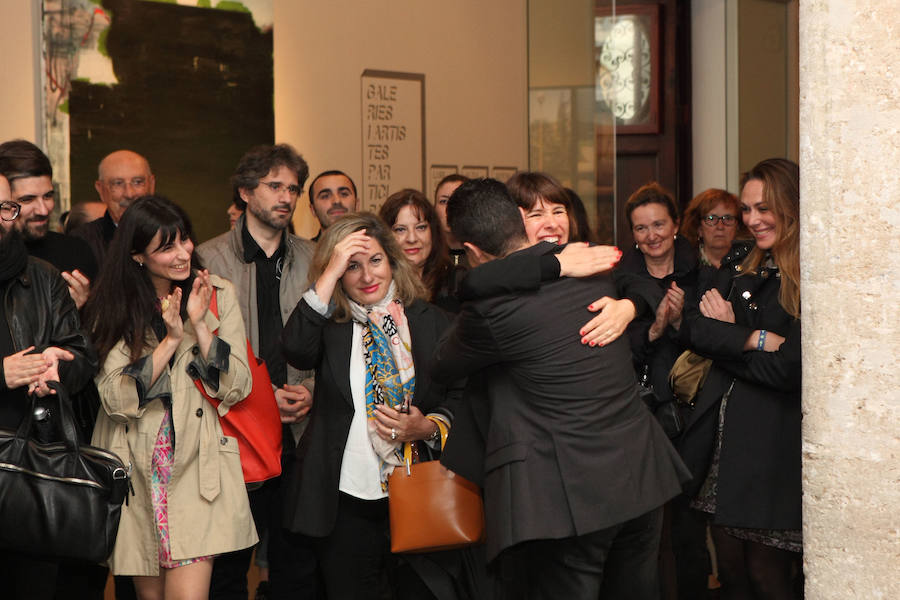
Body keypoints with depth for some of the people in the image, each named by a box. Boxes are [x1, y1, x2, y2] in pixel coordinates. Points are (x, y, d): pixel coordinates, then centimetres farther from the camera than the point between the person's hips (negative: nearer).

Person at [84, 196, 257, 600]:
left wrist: (199, 325, -13)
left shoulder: (217, 295, 1)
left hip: (198, 464, -1)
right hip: (137, 470, 1)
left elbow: (236, 388, -3)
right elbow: (115, 398, -9)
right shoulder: (113, 306, 0)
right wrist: (171, 339, -17)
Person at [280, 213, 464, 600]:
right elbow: (296, 350, -19)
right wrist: (330, 273, -17)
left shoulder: (431, 321, 5)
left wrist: (427, 427, -14)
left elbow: (461, 397, 6)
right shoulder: (329, 324, 4)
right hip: (346, 499, 0)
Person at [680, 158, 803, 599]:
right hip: (722, 433, 6)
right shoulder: (738, 265, 11)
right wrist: (756, 340, -16)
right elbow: (695, 327, -2)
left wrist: (728, 336, -5)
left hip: (774, 443, -6)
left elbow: (788, 369, -17)